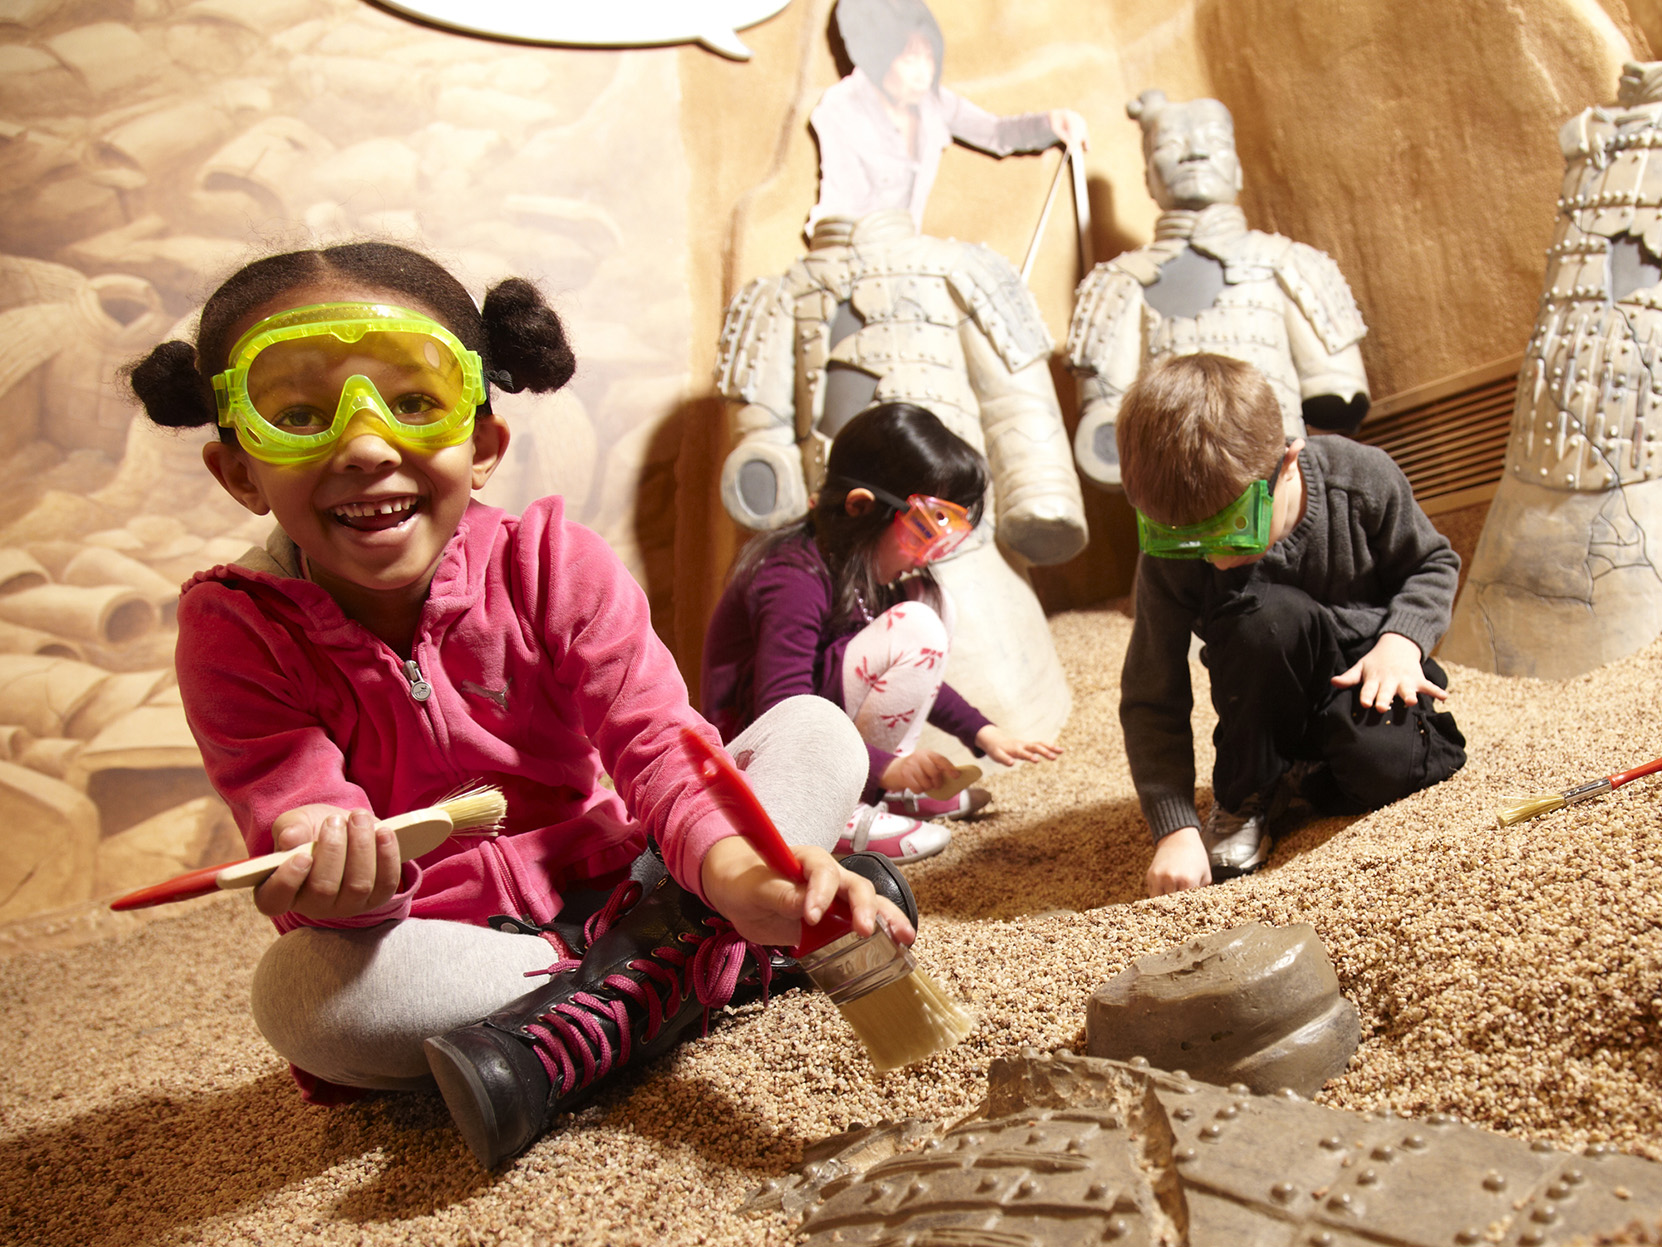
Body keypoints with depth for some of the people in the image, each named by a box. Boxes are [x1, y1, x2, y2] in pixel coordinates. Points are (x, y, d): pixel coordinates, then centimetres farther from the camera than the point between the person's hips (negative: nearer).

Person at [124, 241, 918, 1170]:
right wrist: (334, 875, -47)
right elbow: (298, 807, -21)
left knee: (818, 730, -13)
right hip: (442, 944, -1)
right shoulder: (235, 630, -12)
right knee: (299, 990, -35)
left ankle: (578, 1024, -29)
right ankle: (713, 962, -27)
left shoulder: (550, 562, -12)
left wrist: (735, 873, -42)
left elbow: (657, 742, -21)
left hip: (618, 885, 2)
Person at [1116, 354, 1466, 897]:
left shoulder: (1361, 480, -21)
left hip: (1370, 672, 0)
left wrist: (1402, 640, -21)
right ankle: (1246, 794, -11)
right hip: (1277, 700, 0)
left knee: (1382, 766, -35)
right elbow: (1152, 702, -19)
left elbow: (1434, 562, -1)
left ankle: (1297, 779, 3)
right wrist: (1176, 827, -29)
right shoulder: (1172, 552, -23)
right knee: (1265, 614, -35)